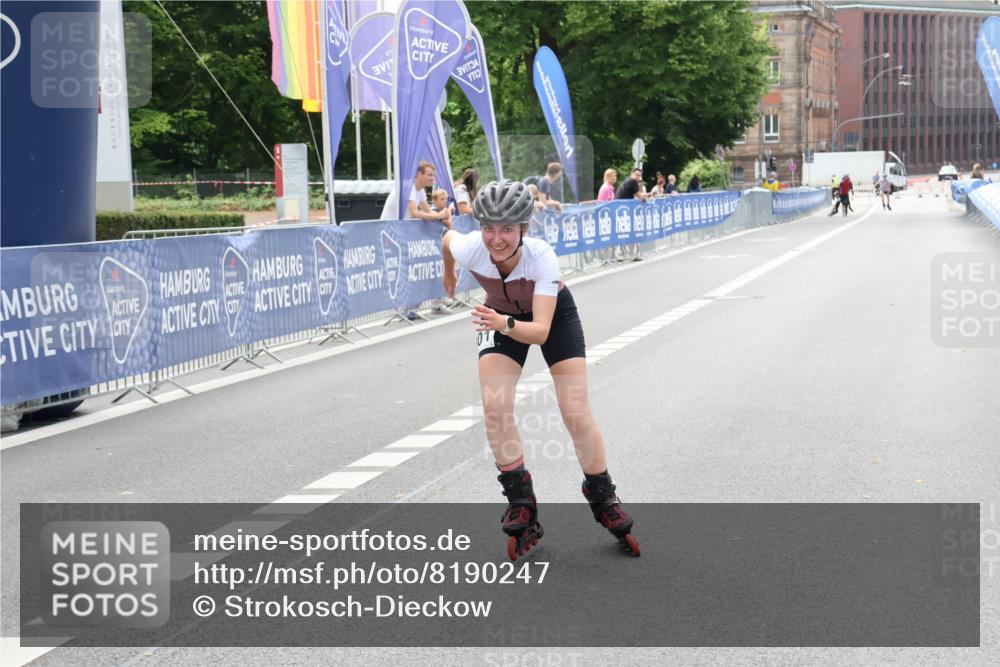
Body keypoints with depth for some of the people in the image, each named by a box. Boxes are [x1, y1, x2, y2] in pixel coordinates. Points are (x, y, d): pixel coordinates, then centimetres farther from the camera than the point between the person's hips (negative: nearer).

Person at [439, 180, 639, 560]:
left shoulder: (542, 257, -40)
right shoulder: (469, 249, -32)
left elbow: (540, 331, -45)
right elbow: (447, 237, -5)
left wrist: (505, 325, -63)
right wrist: (448, 273, 13)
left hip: (553, 314, -2)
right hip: (501, 316, 2)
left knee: (576, 414, -9)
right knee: (494, 409, -17)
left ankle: (604, 501, 14)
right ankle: (521, 506, -2)